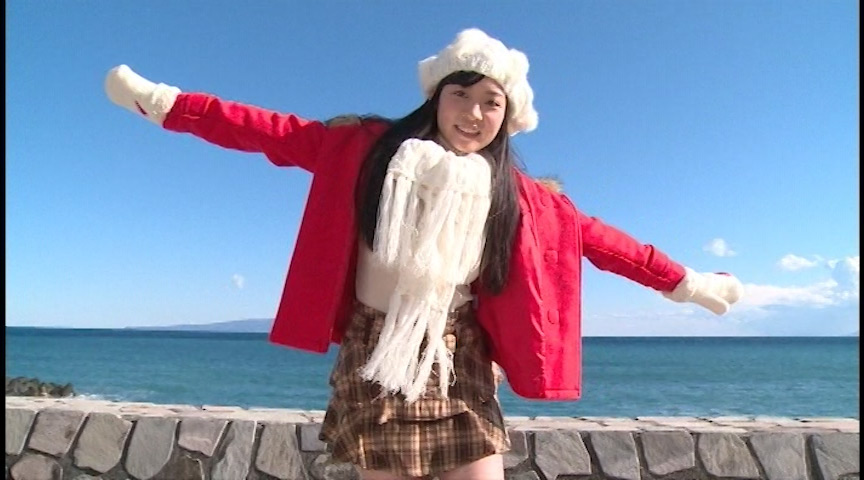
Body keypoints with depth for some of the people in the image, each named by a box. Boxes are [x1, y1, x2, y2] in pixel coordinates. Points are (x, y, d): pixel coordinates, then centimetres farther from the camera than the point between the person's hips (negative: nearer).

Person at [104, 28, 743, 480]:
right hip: (375, 359, -1)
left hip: (458, 366, 2)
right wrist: (160, 101, -5)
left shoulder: (515, 192, 5)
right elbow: (278, 133, -3)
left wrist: (685, 283, 13)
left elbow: (590, 234, 9)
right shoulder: (370, 149, -1)